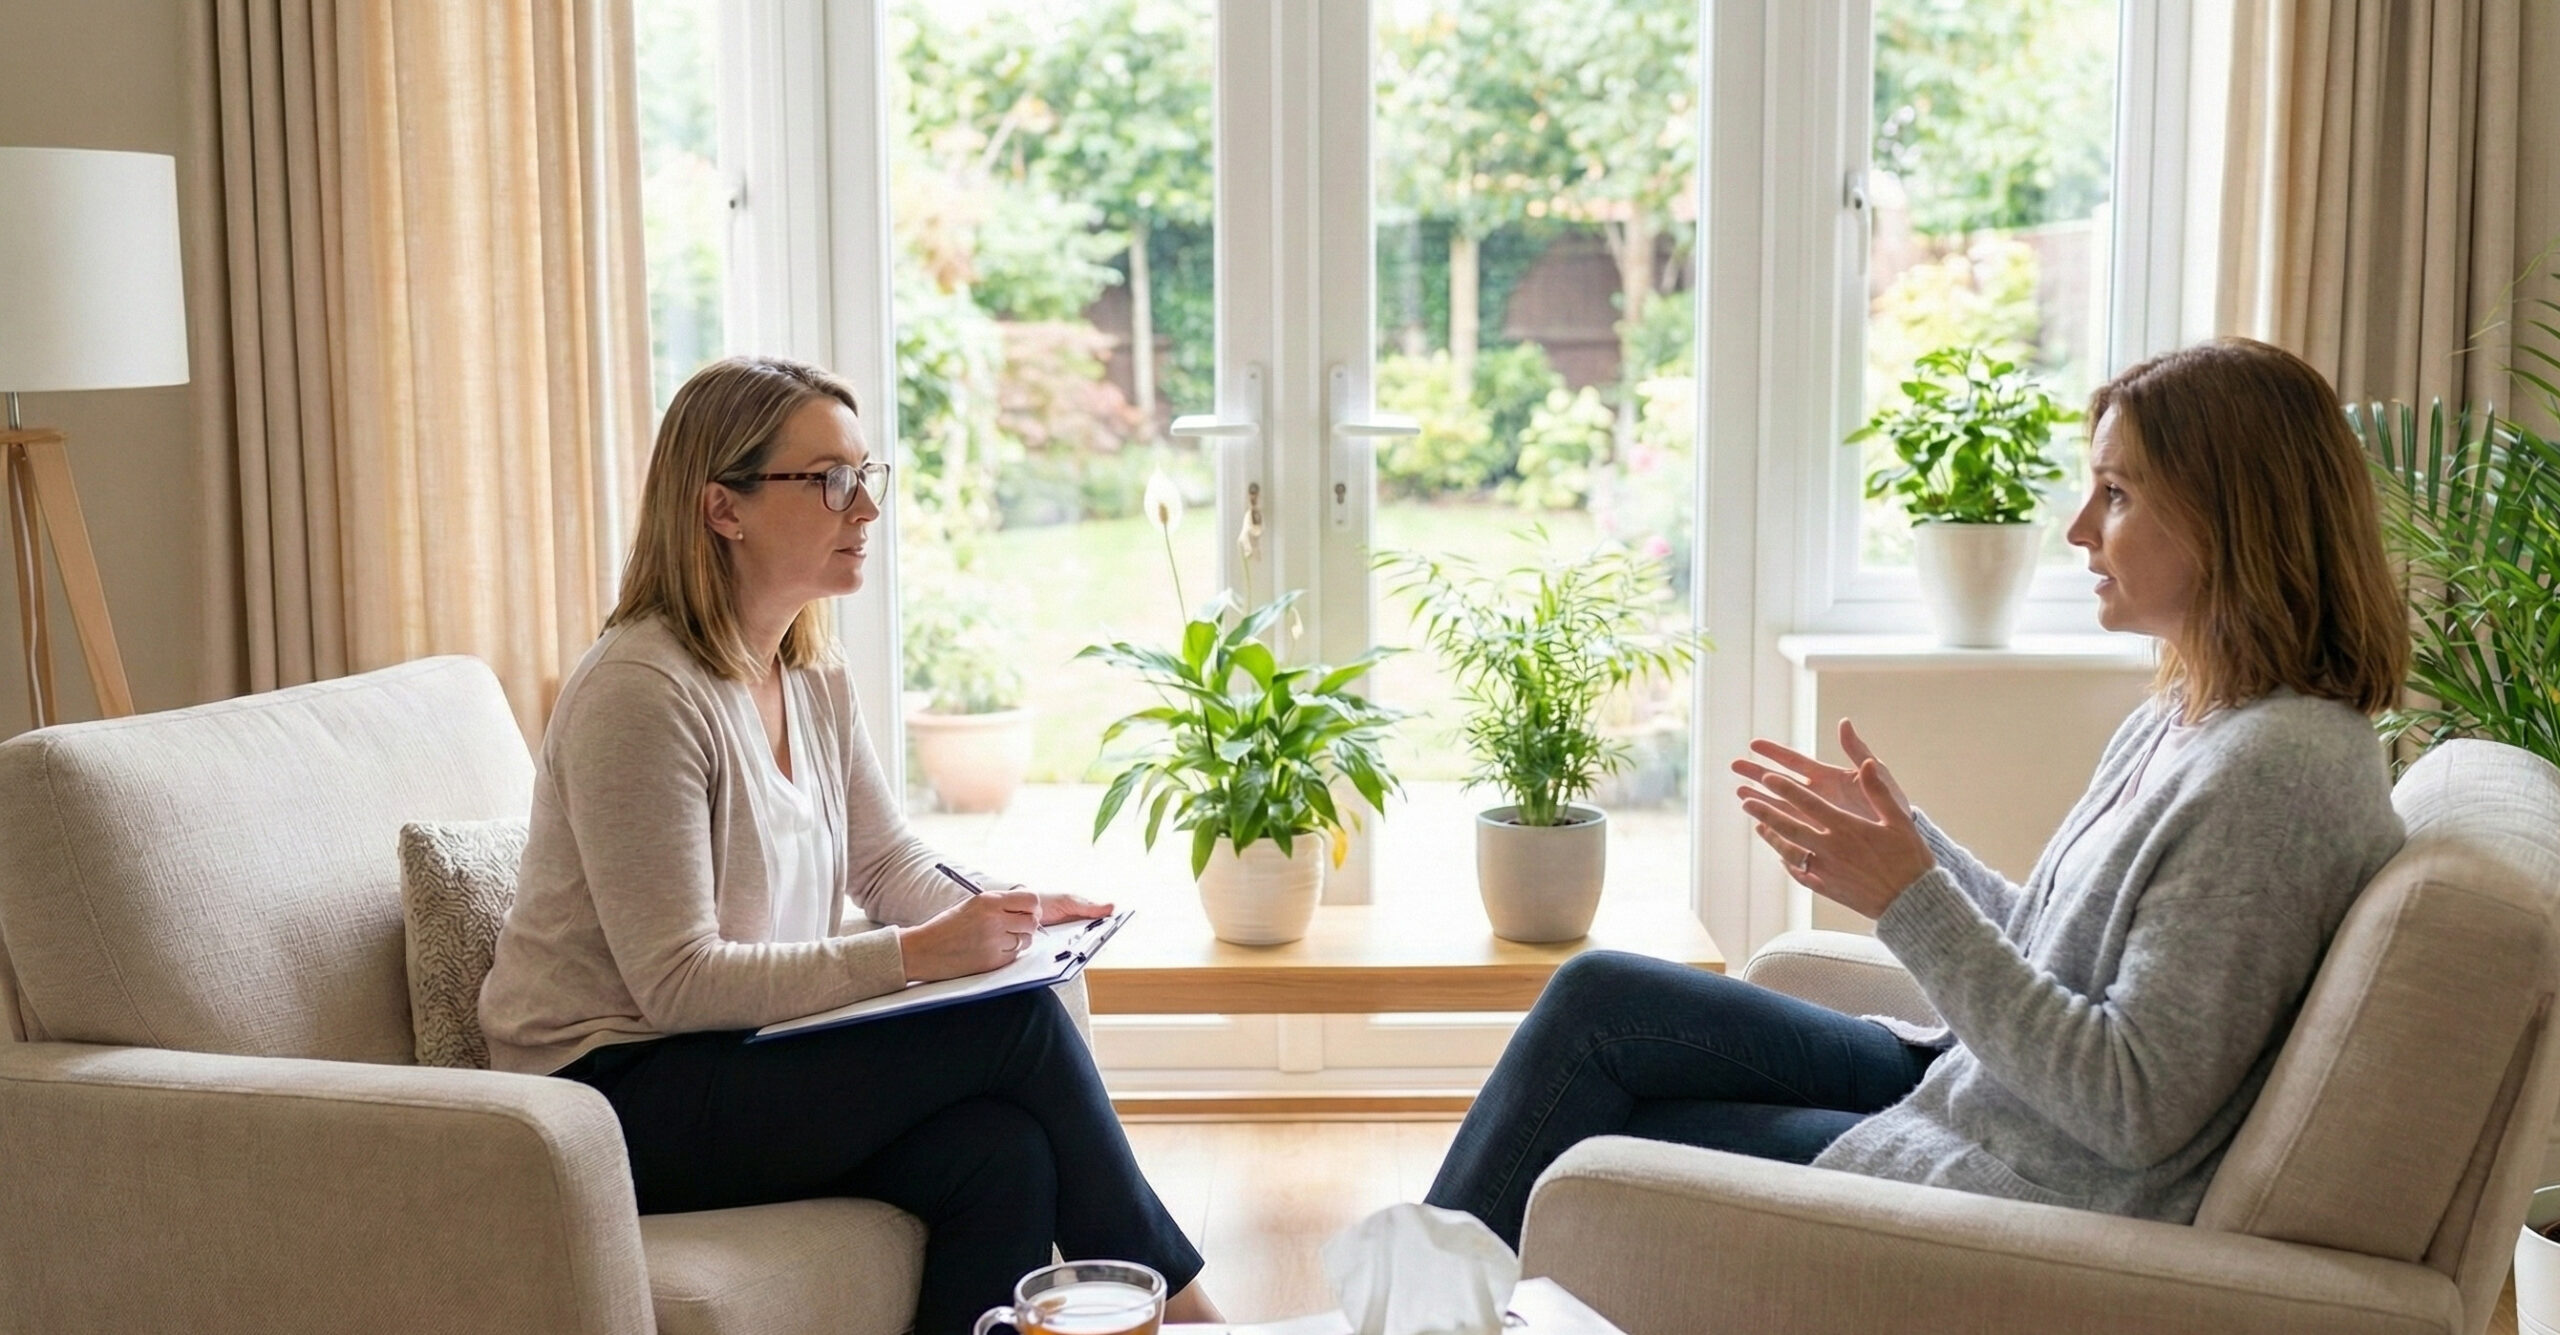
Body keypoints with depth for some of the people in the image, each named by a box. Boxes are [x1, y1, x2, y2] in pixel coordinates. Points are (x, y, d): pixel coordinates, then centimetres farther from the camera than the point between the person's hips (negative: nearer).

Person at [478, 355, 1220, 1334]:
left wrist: (1006, 914, -8)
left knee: (1005, 1153, -23)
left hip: (747, 1058, 8)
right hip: (623, 1095, -7)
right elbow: (676, 984, -22)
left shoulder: (813, 682, 9)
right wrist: (912, 956, -27)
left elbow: (892, 868, 14)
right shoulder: (640, 693, -18)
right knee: (1012, 1020, -20)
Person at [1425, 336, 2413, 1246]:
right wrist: (1902, 840, 2)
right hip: (1970, 1089, 9)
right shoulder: (2187, 720, 7)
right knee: (1596, 997, 5)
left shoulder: (2275, 768, -23)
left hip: (2029, 1200, -9)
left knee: (1590, 1151, -3)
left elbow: (2134, 1111, -26)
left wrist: (1913, 902, -25)